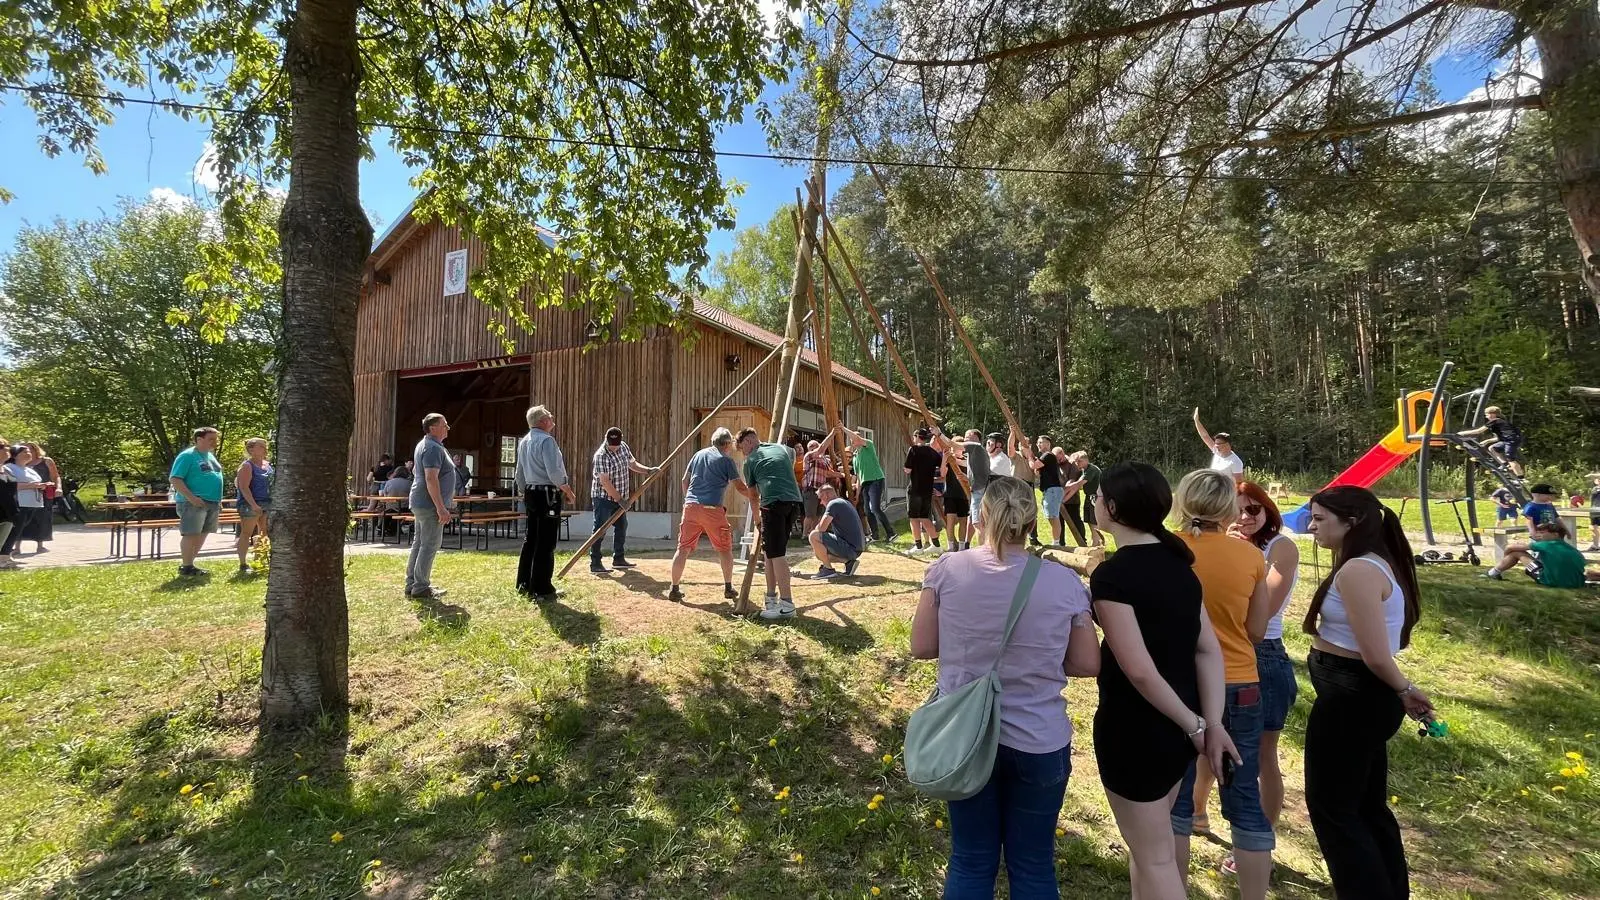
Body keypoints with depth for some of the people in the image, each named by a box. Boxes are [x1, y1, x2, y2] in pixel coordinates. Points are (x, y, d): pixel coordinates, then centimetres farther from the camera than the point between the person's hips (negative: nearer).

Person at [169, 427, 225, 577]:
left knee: (202, 534, 12)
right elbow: (175, 479, -14)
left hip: (212, 503, 8)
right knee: (190, 534, -7)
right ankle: (187, 567, 0)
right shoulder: (187, 456, -8)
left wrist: (219, 501, 21)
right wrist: (191, 497, -23)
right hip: (194, 502, -8)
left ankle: (190, 563, 21)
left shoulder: (211, 456, 18)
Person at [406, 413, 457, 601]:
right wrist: (441, 508, -25)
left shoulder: (425, 445, 17)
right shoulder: (433, 448, -17)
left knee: (419, 543, 14)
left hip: (420, 503, 11)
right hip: (430, 504, -11)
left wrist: (447, 503, 26)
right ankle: (420, 587, -1)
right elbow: (431, 479, -25)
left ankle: (412, 583, 21)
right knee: (430, 545, -6)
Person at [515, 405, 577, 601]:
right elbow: (554, 472, -20)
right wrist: (569, 492, -10)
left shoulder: (523, 442, 14)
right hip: (548, 495, -9)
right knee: (546, 544, -5)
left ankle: (524, 584, 23)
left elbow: (520, 474, 20)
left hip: (530, 494, 9)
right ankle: (542, 590, -1)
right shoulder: (546, 440, -14)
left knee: (530, 539, 15)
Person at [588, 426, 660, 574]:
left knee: (622, 527, 15)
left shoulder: (623, 447, 1)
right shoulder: (601, 455, -22)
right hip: (603, 497, -8)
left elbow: (632, 464, 16)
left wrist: (648, 470, 1)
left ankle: (618, 559, 28)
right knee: (600, 530, -7)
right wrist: (619, 499, -22)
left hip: (619, 497, 8)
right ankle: (595, 564, -3)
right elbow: (604, 481, -24)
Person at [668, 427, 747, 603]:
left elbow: (685, 480, 20)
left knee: (683, 548, 7)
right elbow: (741, 488, -1)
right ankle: (728, 588, 18)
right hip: (712, 509, -4)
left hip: (690, 507, 4)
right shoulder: (727, 460, 2)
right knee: (725, 549, 12)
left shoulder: (699, 454, 17)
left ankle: (674, 589, 6)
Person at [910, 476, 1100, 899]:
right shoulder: (1064, 581, -11)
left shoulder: (946, 570, -12)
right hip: (1039, 742, 0)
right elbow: (1088, 664, -2)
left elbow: (921, 647, -4)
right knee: (1033, 866, 19)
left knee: (970, 861, 18)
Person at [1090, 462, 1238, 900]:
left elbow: (1138, 669, -24)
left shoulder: (1112, 574, -22)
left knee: (1154, 856, 11)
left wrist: (1193, 724, -12)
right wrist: (1212, 723, -4)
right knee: (1151, 841, 26)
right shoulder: (1178, 563, 2)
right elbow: (1208, 650, -1)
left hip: (1135, 728, -8)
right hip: (1176, 727, 8)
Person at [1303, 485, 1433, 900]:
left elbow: (1375, 655, -22)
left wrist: (1404, 689, -5)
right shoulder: (1380, 563, 9)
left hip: (1350, 699, -10)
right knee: (1368, 806, 22)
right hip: (1366, 697, 10)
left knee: (1330, 807, 6)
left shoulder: (1356, 571, -23)